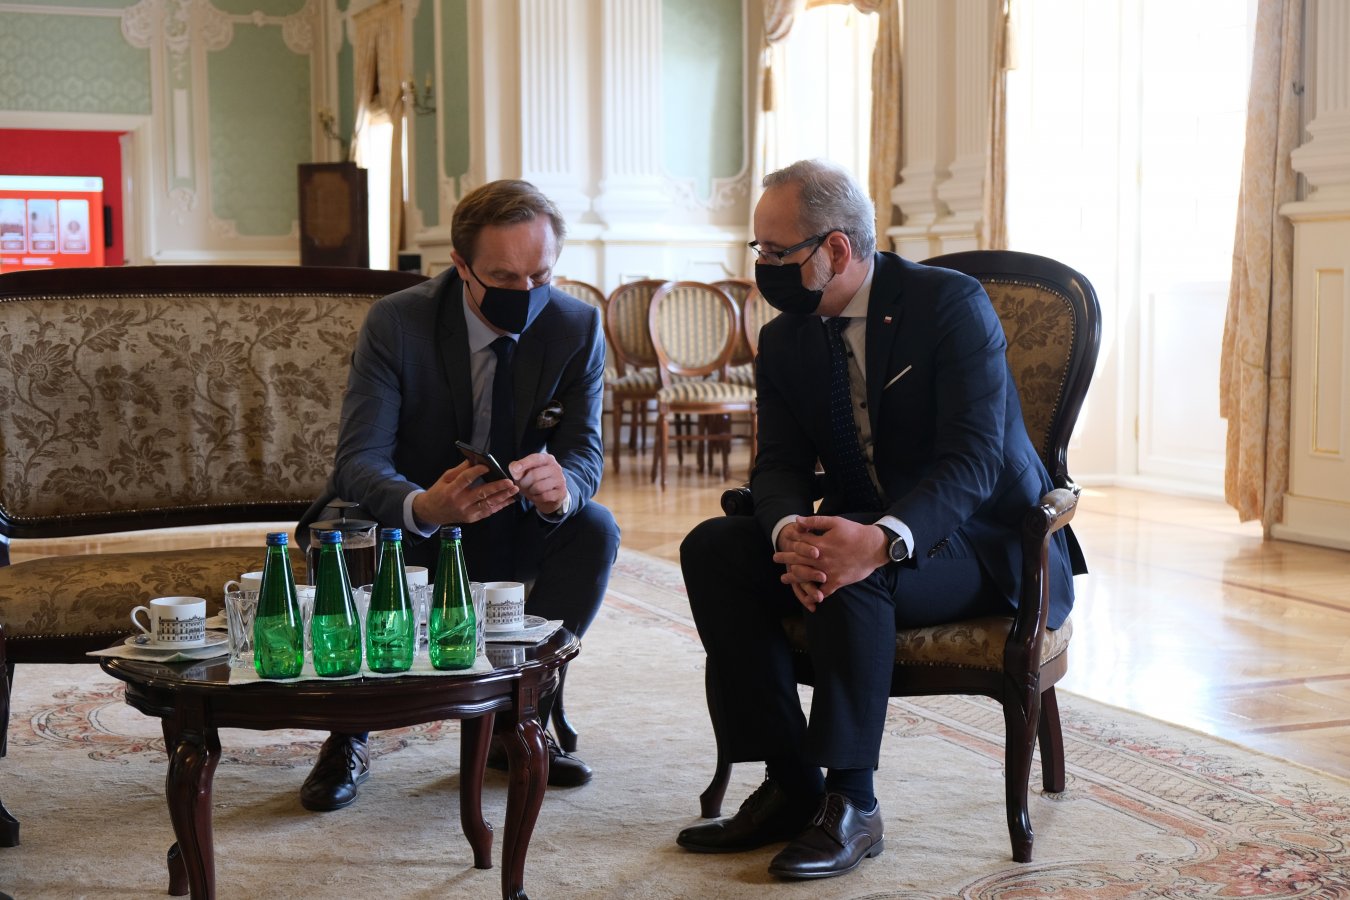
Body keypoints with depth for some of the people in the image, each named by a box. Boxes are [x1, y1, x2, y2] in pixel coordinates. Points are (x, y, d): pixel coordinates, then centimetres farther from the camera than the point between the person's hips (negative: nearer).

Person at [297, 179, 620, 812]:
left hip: (508, 532, 2)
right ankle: (348, 741, -11)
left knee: (594, 530, -26)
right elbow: (360, 460, -26)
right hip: (409, 521, -2)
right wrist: (421, 507, -50)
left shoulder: (577, 327, -12)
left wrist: (560, 487, -43)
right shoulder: (395, 322, -20)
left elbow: (585, 451, -15)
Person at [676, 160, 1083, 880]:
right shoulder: (785, 339, 4)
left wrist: (883, 540, -43)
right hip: (857, 529, 6)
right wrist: (791, 532, -29)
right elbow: (780, 464, -3)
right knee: (712, 549, -16)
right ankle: (789, 784, -14)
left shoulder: (951, 303, -15)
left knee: (857, 573, -36)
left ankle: (851, 804, -24)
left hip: (983, 544, -6)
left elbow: (975, 459, -25)